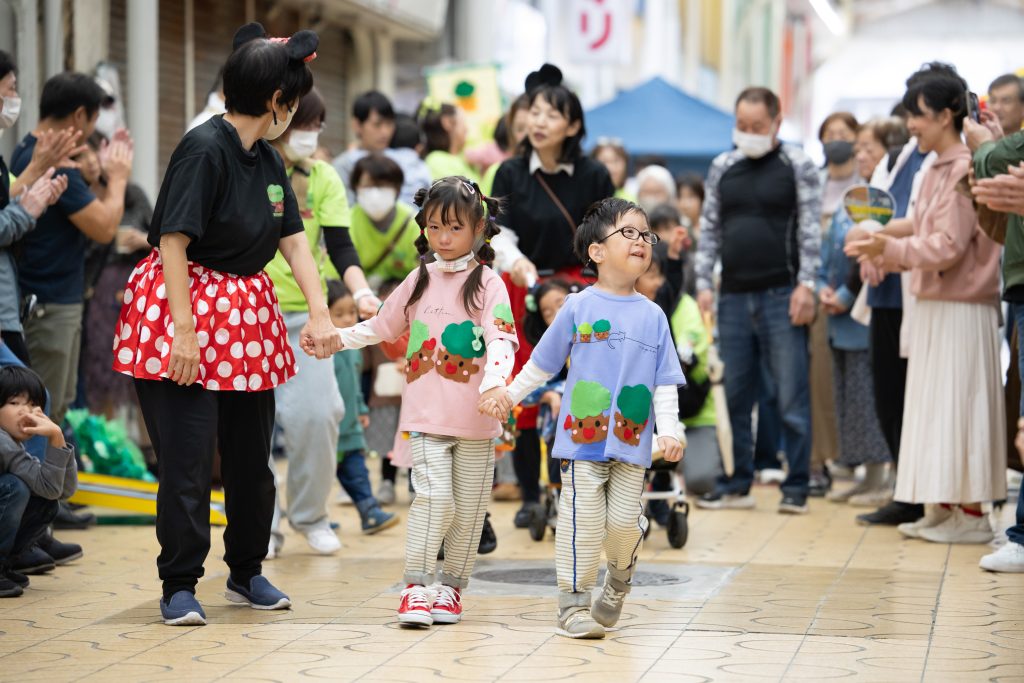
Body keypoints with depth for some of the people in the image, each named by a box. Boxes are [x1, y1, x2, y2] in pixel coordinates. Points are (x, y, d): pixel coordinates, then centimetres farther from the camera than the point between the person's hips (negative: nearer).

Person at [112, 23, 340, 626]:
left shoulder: (269, 159, 9)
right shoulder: (205, 149, -17)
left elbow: (294, 239, 7)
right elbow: (173, 243, -19)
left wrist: (321, 313, -7)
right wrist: (185, 330, -23)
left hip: (247, 316, 8)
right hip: (185, 309, -8)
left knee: (252, 453, 13)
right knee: (188, 456, -7)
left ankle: (247, 572, 27)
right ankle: (179, 586, 3)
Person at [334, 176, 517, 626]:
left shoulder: (488, 284, -4)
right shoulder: (420, 280, 8)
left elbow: (502, 341, -16)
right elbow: (382, 326, 20)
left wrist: (494, 384, -33)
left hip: (475, 418, -1)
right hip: (426, 415, 1)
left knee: (468, 505, 7)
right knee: (433, 495, -13)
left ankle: (452, 586, 22)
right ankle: (415, 587, -9)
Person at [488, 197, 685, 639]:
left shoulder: (653, 316, 7)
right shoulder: (578, 308, 0)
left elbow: (665, 383, 7)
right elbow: (542, 363, 11)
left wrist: (669, 432, -1)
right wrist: (509, 395, 13)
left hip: (632, 443, 2)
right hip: (581, 439, -2)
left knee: (625, 521, 0)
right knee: (582, 520, -4)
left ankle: (620, 578, 29)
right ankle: (573, 602, 6)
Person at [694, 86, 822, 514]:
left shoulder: (798, 166, 0)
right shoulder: (722, 168, 12)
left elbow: (811, 230, -4)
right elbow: (709, 229, 15)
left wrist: (805, 286, -11)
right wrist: (703, 283, 6)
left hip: (781, 295, -4)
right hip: (733, 297, 4)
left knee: (791, 396, -3)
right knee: (735, 396, 8)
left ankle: (796, 487, 3)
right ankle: (737, 485, 16)